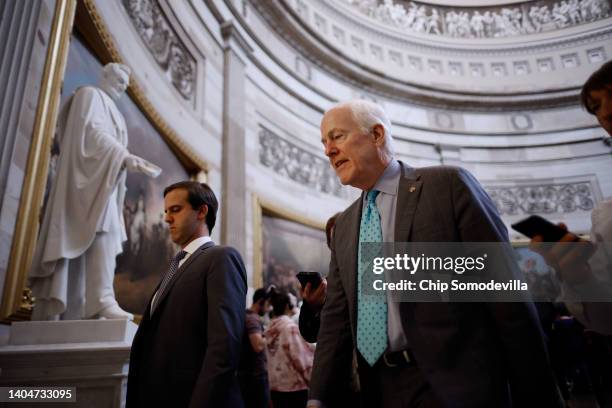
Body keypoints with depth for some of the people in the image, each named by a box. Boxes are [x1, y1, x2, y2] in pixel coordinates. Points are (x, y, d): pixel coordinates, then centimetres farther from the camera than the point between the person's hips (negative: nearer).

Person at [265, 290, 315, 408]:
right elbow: (300, 358, -15)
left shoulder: (270, 328, 6)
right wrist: (312, 380, -6)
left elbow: (276, 357, 10)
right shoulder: (290, 326, -14)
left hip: (275, 386, 7)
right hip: (294, 386, -7)